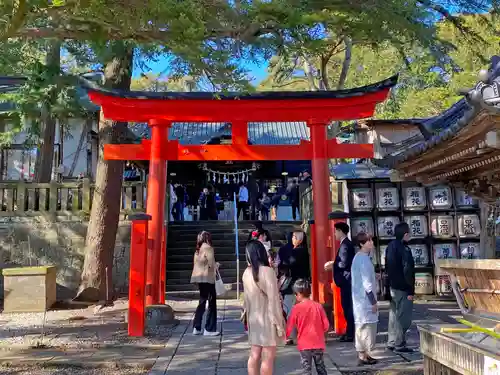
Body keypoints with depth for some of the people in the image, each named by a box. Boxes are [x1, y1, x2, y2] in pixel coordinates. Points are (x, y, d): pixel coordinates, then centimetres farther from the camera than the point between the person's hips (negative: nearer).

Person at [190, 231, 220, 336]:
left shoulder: (198, 249, 13)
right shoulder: (208, 248, -11)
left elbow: (196, 264, 14)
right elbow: (211, 264, -16)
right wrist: (216, 265, 6)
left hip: (199, 278, 8)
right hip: (207, 278, -8)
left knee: (202, 302, 16)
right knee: (212, 303, 0)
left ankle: (196, 328, 16)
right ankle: (209, 329, 1)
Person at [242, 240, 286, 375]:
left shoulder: (247, 272, 0)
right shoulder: (267, 271, -16)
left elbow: (247, 298, 4)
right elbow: (273, 299, -16)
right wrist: (279, 323, -11)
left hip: (254, 319, 6)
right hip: (267, 319, -6)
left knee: (254, 355, 11)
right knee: (268, 357, 2)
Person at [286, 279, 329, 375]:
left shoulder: (297, 308, -9)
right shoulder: (318, 306, -1)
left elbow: (289, 326, -2)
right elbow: (326, 325, 1)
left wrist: (285, 336, 16)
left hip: (304, 344, -3)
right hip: (318, 343, 3)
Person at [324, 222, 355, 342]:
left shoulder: (345, 245, -16)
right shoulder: (346, 244, 15)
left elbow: (344, 263, -22)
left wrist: (332, 265, -9)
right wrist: (333, 263, 10)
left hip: (346, 280, -10)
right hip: (346, 280, 10)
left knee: (347, 306, -6)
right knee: (347, 306, 13)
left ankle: (350, 334, -1)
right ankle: (350, 332, 19)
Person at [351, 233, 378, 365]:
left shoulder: (359, 257, 12)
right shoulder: (364, 259, -18)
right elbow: (367, 283, -20)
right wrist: (373, 302, -16)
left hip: (360, 298, 10)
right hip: (365, 299, -10)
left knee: (361, 326, 13)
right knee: (367, 326, -3)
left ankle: (362, 354, 20)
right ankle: (363, 356, 2)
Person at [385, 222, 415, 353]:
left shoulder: (391, 246, 9)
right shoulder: (404, 249, -19)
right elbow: (408, 271, -20)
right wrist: (411, 291, -16)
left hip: (392, 287, 9)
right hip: (402, 288, -9)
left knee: (394, 315, 16)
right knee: (403, 317, -1)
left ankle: (392, 342, 23)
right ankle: (399, 344, 4)